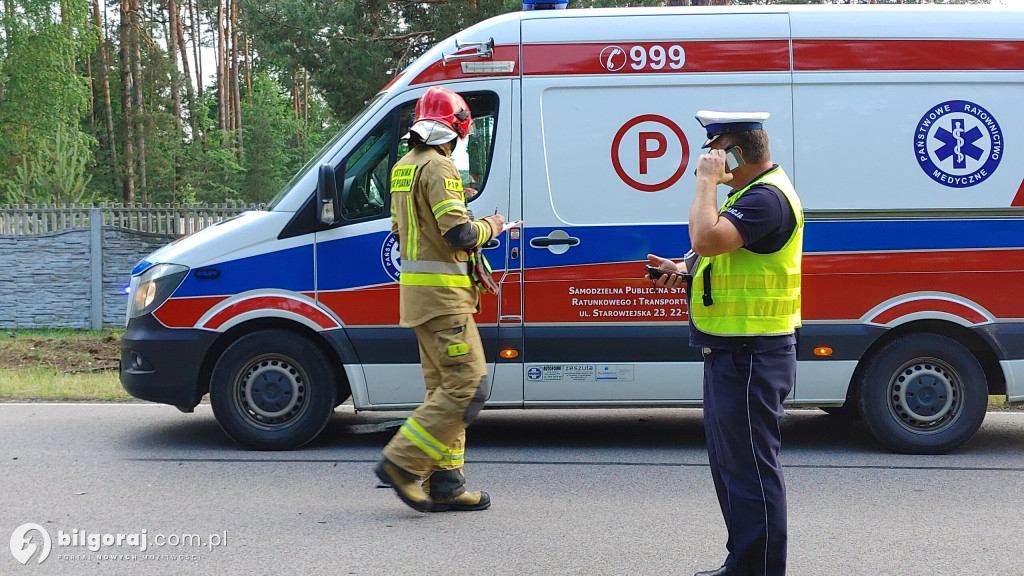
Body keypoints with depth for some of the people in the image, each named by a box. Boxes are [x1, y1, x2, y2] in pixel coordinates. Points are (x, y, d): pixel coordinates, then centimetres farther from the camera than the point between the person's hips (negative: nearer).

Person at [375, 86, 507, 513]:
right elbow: (460, 234, -21)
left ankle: (444, 484, 14)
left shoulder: (403, 167, 16)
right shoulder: (438, 167, -14)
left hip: (418, 287, 10)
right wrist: (490, 227, -1)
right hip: (442, 292, -10)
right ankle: (402, 463, -9)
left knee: (445, 387, 12)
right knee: (467, 386, -9)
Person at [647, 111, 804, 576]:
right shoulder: (749, 192, 17)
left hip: (750, 357, -12)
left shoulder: (766, 197, -19)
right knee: (729, 463, 19)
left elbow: (706, 239, -32)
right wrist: (685, 271, 11)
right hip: (730, 352, 12)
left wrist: (707, 180, -19)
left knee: (751, 467, -5)